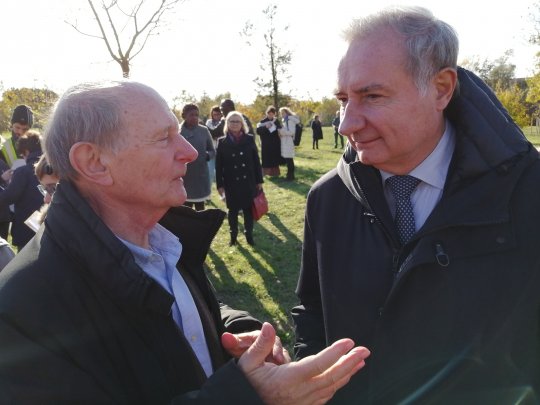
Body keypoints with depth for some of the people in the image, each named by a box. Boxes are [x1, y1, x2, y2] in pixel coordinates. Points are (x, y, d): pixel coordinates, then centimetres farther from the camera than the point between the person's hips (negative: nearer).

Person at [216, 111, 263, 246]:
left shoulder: (249, 139, -1)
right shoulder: (222, 142, -2)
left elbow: (256, 161, 2)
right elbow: (218, 165, -1)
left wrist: (259, 180, 2)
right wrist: (219, 185, -4)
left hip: (248, 181, 1)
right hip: (231, 183, 0)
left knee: (248, 209, 10)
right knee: (233, 210, 10)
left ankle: (249, 234, 24)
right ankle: (233, 235, 25)